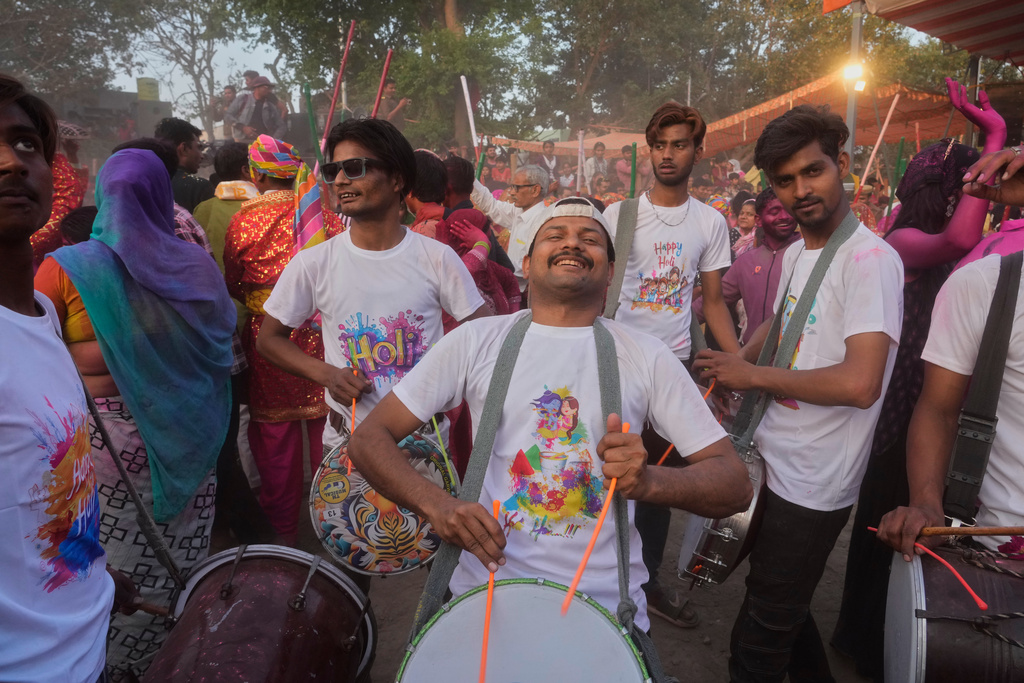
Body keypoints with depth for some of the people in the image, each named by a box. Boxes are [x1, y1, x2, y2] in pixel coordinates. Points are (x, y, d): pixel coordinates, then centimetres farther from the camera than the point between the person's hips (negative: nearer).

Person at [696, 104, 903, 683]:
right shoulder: (797, 253, 8)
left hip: (813, 486, -9)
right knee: (782, 607, 27)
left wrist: (755, 375, -18)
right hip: (776, 460, 9)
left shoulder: (870, 258, -19)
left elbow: (859, 384, -30)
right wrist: (735, 364, 9)